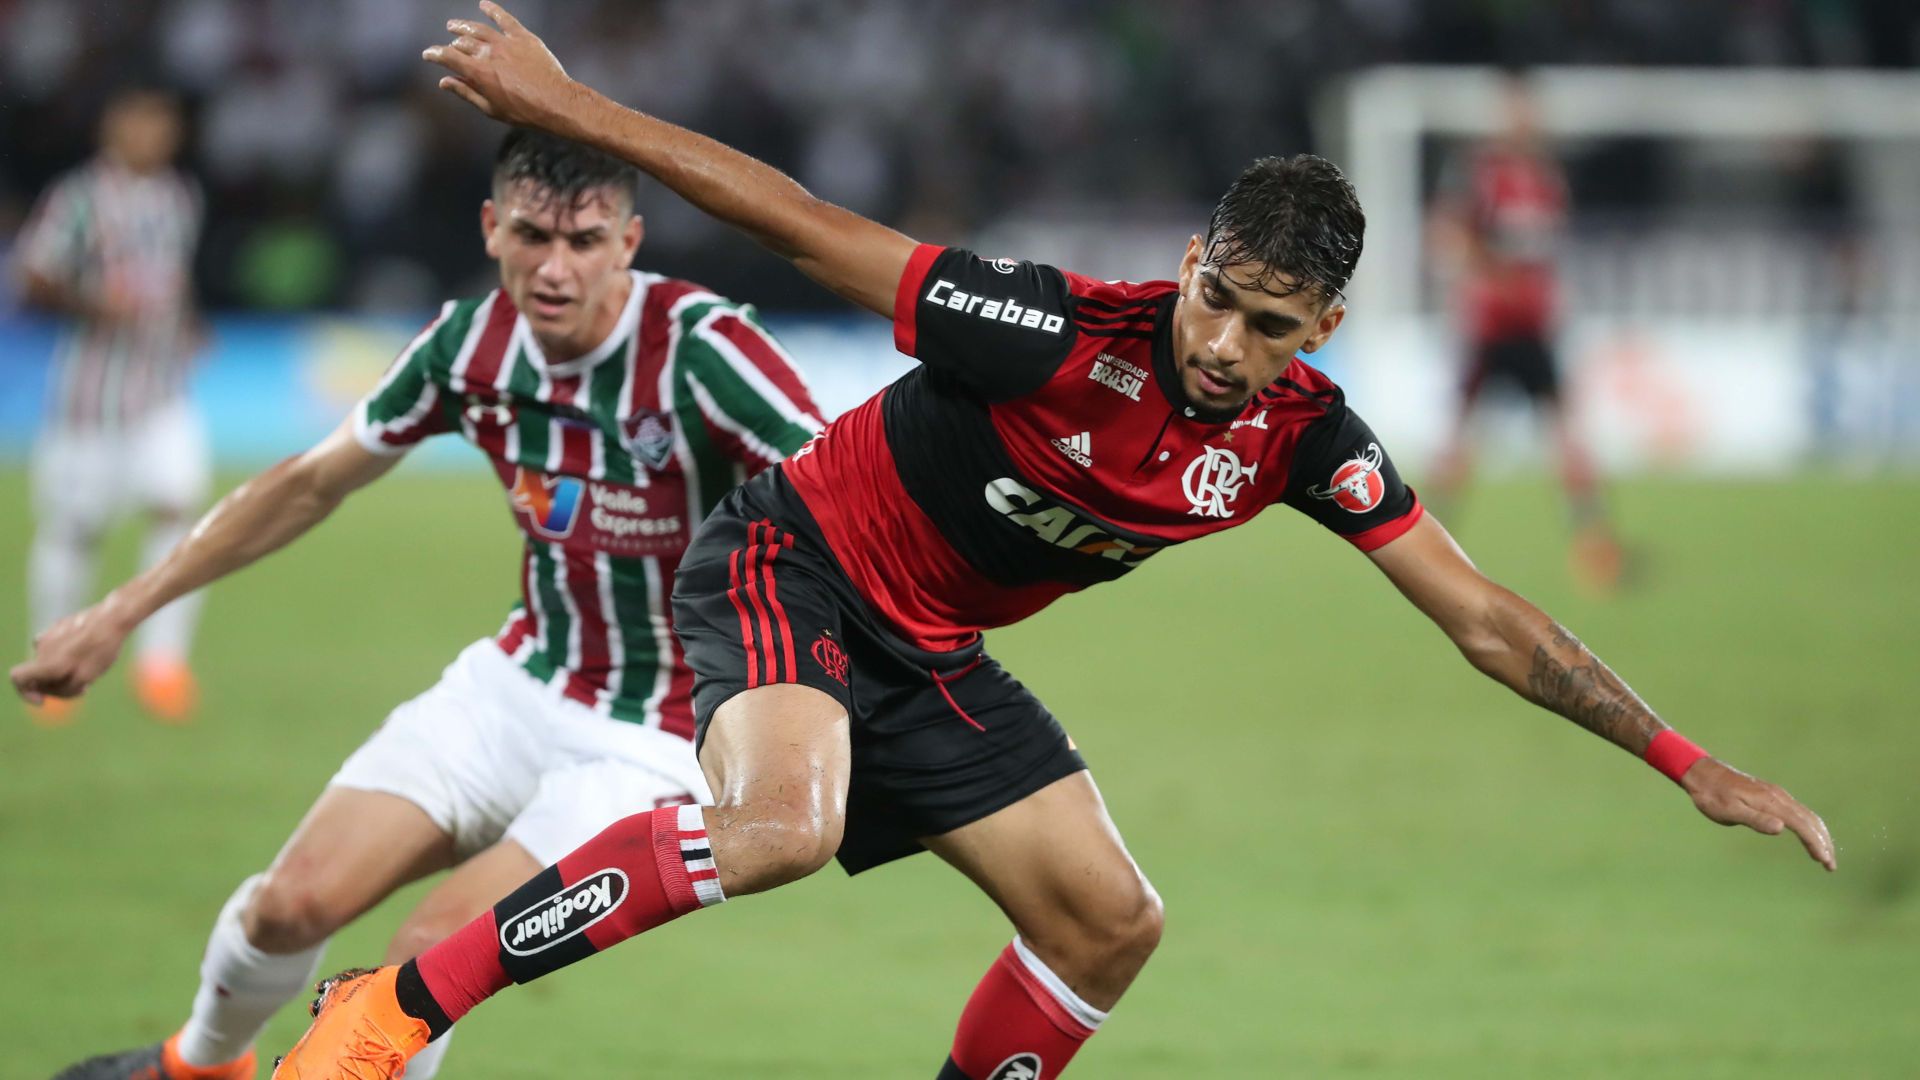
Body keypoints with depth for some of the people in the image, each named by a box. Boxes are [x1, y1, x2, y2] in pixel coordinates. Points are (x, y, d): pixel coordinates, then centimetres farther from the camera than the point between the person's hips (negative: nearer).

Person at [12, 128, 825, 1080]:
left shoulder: (701, 348, -25)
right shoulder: (471, 342, -7)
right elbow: (311, 483, 8)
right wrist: (123, 612, 10)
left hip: (658, 738, -5)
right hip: (521, 682, 5)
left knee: (435, 952, -20)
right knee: (296, 902, -3)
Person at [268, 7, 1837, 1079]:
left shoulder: (1299, 433, -10)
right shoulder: (1065, 335, -28)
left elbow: (1484, 617, -3)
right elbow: (801, 224, -24)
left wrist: (1689, 762, -5)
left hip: (928, 657, 7)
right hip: (791, 570, -7)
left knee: (1109, 922, 1)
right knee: (781, 826, -35)